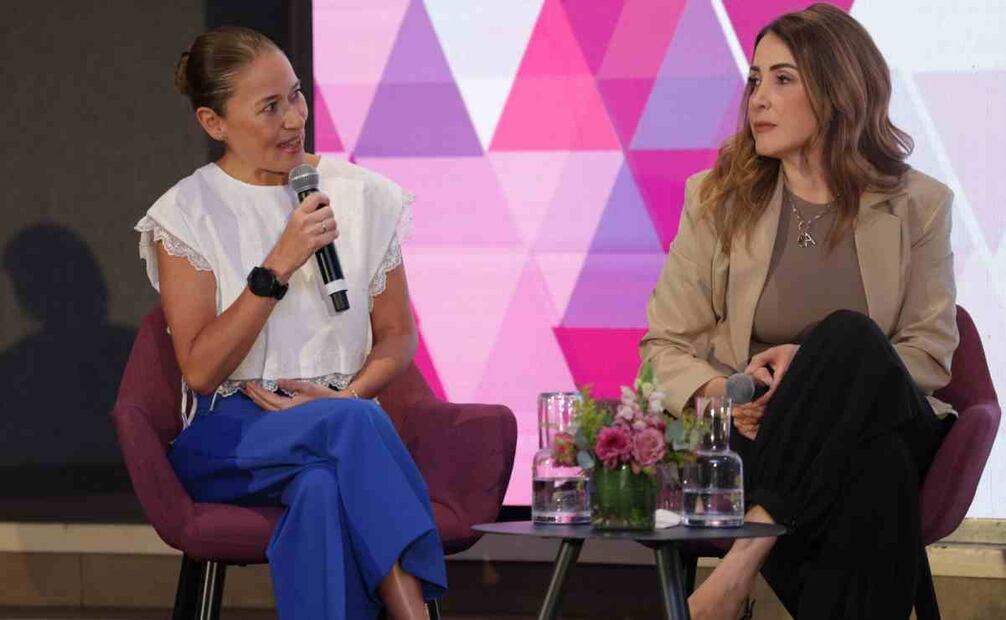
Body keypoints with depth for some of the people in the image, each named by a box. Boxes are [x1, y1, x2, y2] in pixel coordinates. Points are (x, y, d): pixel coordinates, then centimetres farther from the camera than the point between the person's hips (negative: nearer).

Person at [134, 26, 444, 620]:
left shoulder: (364, 196, 8)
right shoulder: (187, 214, 0)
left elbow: (398, 334, 15)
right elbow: (201, 370, -7)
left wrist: (350, 393, -6)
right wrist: (279, 265, -16)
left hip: (344, 418, 2)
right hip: (231, 437, -2)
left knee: (322, 486, -37)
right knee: (354, 424, -35)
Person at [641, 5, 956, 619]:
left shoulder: (917, 205, 7)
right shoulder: (717, 199, 9)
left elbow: (931, 354, 3)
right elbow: (663, 348, 9)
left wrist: (815, 365, -15)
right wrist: (718, 391, -16)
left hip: (879, 423, 1)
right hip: (751, 432, -1)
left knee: (851, 338, -36)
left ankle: (748, 548, -38)